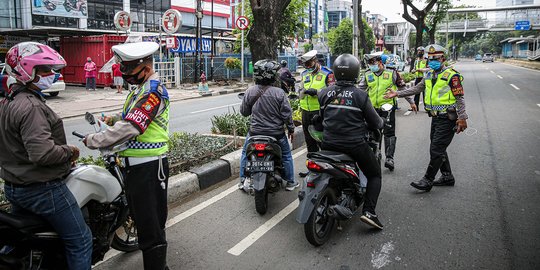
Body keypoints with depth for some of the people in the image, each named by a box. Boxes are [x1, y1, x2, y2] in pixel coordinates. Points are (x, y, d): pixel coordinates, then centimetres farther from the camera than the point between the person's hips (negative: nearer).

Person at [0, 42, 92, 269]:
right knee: (80, 240, 0)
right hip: (42, 189, -10)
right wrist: (69, 151, -16)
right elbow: (42, 152, -33)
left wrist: (61, 149, 16)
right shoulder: (31, 107, -23)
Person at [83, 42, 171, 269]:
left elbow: (130, 128, -25)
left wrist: (93, 141, -15)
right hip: (136, 164, 11)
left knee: (150, 225, -4)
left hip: (149, 167, -11)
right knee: (140, 217, 21)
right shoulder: (140, 88, 16)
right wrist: (114, 120, 10)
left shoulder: (153, 90, -17)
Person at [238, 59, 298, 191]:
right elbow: (286, 114, -11)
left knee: (245, 153, 25)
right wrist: (291, 129, 3)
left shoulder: (250, 91, -8)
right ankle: (290, 182, 28)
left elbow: (244, 111, 1)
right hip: (276, 133, -1)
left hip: (255, 131, 2)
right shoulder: (279, 93, -15)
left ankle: (243, 180, 29)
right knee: (286, 155, 20)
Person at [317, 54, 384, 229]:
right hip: (355, 145, -3)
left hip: (328, 144, 4)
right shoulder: (360, 95, -9)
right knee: (374, 175, 15)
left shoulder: (324, 93, 1)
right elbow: (375, 122, -2)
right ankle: (369, 211, 1)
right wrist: (381, 123, 20)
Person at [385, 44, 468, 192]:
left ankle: (427, 180, -2)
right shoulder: (429, 75, 13)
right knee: (438, 148, 15)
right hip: (436, 117, 9)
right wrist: (397, 93, 9)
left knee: (436, 150, -8)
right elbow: (416, 89, 17)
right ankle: (447, 176, 29)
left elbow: (460, 98, -11)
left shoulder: (452, 75, -11)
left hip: (447, 119, -9)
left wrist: (462, 118, -16)